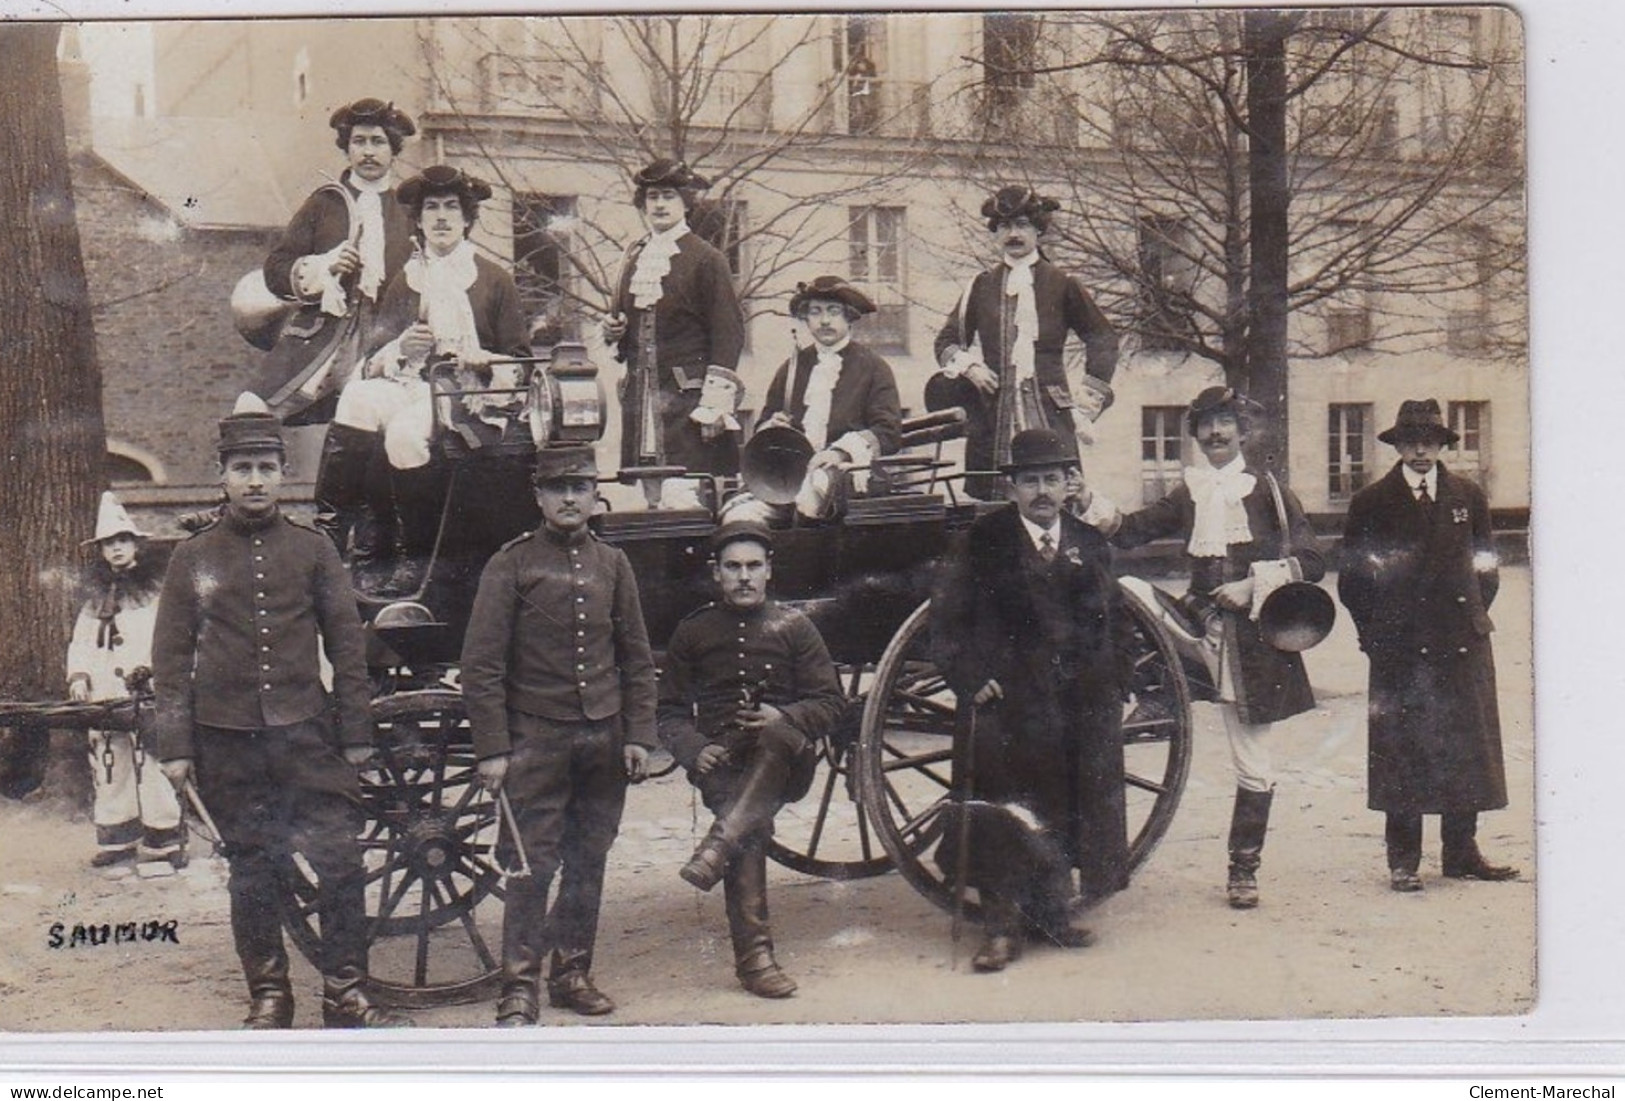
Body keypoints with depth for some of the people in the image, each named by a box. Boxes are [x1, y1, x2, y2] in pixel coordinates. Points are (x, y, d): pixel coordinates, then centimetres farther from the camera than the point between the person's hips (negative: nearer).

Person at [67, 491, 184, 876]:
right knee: (108, 764, 9)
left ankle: (163, 841, -6)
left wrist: (146, 667, -20)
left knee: (151, 761, -11)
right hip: (104, 697, 6)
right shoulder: (97, 595, 19)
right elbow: (81, 640, 19)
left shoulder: (158, 588, 1)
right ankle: (117, 838, 19)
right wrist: (79, 675, 3)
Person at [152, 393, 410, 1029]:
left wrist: (356, 734, 2)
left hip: (306, 732, 0)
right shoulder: (193, 558, 4)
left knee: (341, 861, -5)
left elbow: (347, 645, 6)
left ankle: (345, 996, 5)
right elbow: (170, 658, 6)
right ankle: (268, 996, 20)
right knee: (251, 870, 8)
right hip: (226, 743, 0)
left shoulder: (313, 549, 5)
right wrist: (175, 745, 0)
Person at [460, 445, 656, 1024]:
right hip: (537, 740, -4)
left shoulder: (612, 563, 9)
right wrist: (492, 750, -10)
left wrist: (637, 735, 5)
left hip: (604, 739, 4)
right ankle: (519, 987, 4)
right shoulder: (511, 564, -3)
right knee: (533, 863, -4)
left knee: (589, 860, 9)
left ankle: (572, 973, 21)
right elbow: (481, 664, -5)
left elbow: (636, 657, 13)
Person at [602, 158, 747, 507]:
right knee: (644, 495, 3)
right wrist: (612, 329, 5)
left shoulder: (707, 260, -2)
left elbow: (728, 334, -7)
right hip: (639, 397, 6)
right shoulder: (634, 257, 16)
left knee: (689, 498, -10)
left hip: (688, 397, -5)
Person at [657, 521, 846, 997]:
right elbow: (670, 711, 14)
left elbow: (832, 702, 9)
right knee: (752, 824, -29)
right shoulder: (692, 632, 13)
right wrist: (694, 749, -7)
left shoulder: (793, 626, 12)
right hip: (719, 761, 0)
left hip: (785, 760, 0)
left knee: (779, 738, -36)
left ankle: (718, 844, -44)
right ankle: (753, 955, -29)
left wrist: (784, 718, -12)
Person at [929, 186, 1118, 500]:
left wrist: (1089, 399, 6)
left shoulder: (1061, 285, 7)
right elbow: (948, 340, 20)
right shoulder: (982, 286, 12)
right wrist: (968, 366, 1)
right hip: (993, 414, 2)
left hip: (1049, 414, -2)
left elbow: (1103, 339, 13)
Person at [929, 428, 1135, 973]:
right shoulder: (983, 543, 1)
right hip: (1003, 702, -3)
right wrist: (971, 677, -11)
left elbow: (1116, 624, 17)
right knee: (1001, 812, -4)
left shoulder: (1091, 545, 13)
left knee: (1075, 812, 9)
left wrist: (1111, 683, 6)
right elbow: (946, 620, -1)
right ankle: (1002, 924, 4)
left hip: (1082, 708, 4)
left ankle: (1064, 907, 24)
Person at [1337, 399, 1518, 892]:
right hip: (1398, 648, -3)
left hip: (1462, 646, 3)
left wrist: (1474, 617, 8)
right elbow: (1352, 578, 4)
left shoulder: (1468, 497, 11)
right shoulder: (1371, 503, 3)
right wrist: (1375, 634, 0)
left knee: (1465, 750, 6)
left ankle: (1462, 852, 16)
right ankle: (1403, 860, 5)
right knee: (1400, 753, -2)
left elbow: (1486, 565, 17)